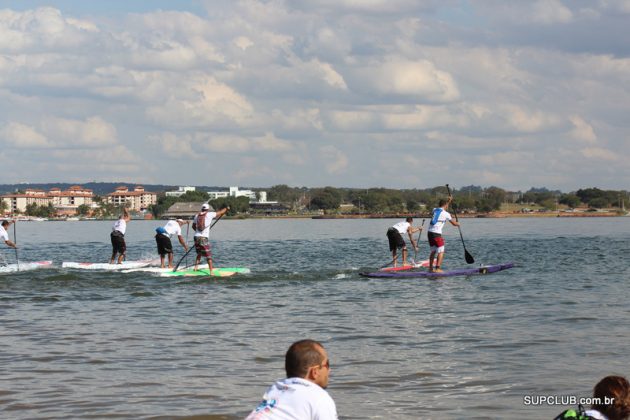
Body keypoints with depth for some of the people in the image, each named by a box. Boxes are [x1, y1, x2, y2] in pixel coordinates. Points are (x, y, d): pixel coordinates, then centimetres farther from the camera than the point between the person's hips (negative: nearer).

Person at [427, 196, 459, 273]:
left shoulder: (434, 210, 14)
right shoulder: (446, 214, -2)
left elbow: (442, 207, 38)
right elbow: (454, 223, 9)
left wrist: (449, 200, 38)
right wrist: (457, 223, 31)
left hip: (429, 232, 7)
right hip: (436, 233, -7)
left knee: (433, 251, 17)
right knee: (441, 251, -2)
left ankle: (431, 268, 18)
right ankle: (437, 268, -12)